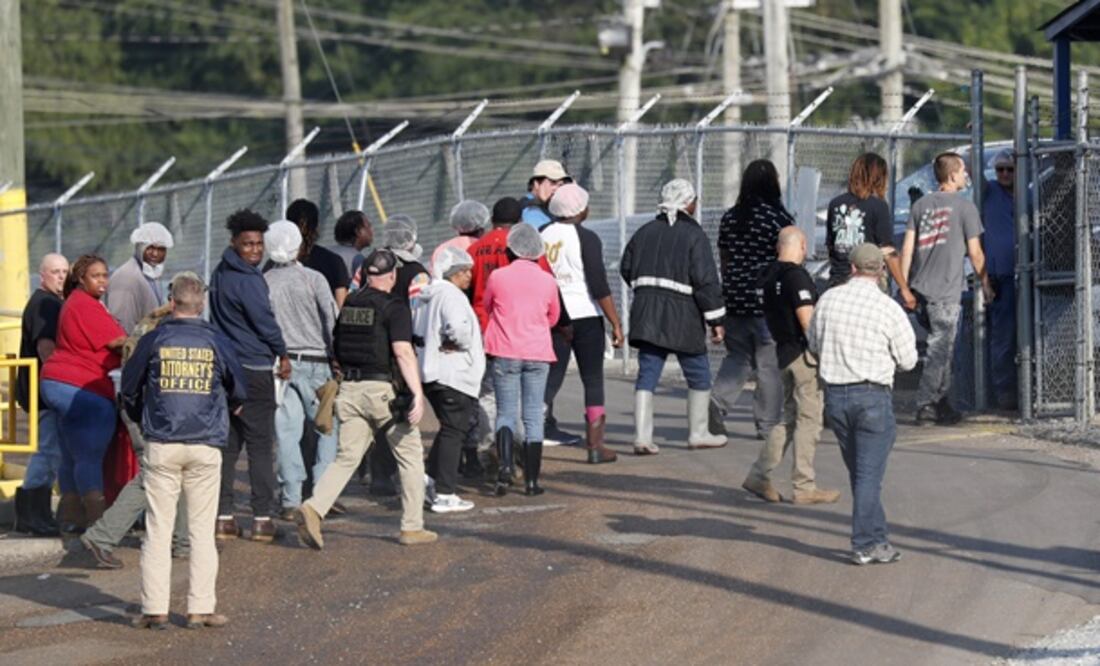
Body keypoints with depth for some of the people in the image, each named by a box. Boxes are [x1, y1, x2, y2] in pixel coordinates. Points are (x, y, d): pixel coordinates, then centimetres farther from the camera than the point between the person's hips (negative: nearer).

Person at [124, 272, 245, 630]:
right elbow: (238, 390, 11)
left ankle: (154, 609, 1)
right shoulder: (216, 342, 1)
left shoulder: (154, 341, 0)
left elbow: (129, 389, 8)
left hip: (161, 446, 0)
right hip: (205, 445, 0)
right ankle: (200, 608, 2)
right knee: (202, 530, 5)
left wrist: (141, 420, 28)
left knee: (158, 529, 3)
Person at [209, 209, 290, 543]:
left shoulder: (220, 275, 11)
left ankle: (223, 516, 8)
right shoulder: (248, 281, -16)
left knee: (227, 444, 9)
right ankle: (262, 518, -1)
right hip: (253, 370, -8)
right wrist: (283, 354, 6)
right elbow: (265, 322, -11)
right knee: (260, 446, -1)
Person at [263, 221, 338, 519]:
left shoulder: (263, 282, 2)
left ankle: (291, 500, -1)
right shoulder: (313, 279, -4)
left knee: (286, 432, 2)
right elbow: (332, 321, -6)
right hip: (314, 361, -2)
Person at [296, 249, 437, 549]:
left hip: (350, 389, 5)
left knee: (346, 457, 5)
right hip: (384, 389, -5)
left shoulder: (350, 303, 11)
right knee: (410, 456, 10)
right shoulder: (394, 307, -9)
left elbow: (338, 348, 19)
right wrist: (418, 394, -23)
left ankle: (314, 507, -18)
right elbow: (403, 351, -20)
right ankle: (412, 527, 12)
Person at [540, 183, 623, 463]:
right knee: (593, 380, 4)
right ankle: (595, 445, 4)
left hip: (551, 319, 4)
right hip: (585, 315, -4)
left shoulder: (541, 236, 5)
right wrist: (616, 324, -10)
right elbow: (599, 286, -13)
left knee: (551, 378, 8)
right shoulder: (586, 238, -9)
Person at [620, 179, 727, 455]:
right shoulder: (693, 235, -7)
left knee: (647, 375, 2)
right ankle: (698, 433, 18)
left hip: (646, 315, 5)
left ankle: (642, 435, -7)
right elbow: (706, 280, -12)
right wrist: (715, 320, -8)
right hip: (682, 317, -5)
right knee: (698, 375, 11)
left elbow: (627, 270, 18)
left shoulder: (644, 232, 11)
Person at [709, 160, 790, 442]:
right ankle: (767, 425, 6)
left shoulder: (730, 217, 6)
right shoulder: (779, 217, -10)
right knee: (770, 364, 3)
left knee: (737, 357, 15)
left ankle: (717, 402, -8)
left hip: (735, 300, 5)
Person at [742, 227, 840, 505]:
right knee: (809, 420, -2)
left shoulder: (768, 277, 11)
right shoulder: (796, 276, -16)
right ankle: (804, 487, 1)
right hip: (803, 353, -9)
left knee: (789, 418, 15)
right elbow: (807, 320, -20)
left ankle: (759, 476, 13)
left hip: (784, 353, 9)